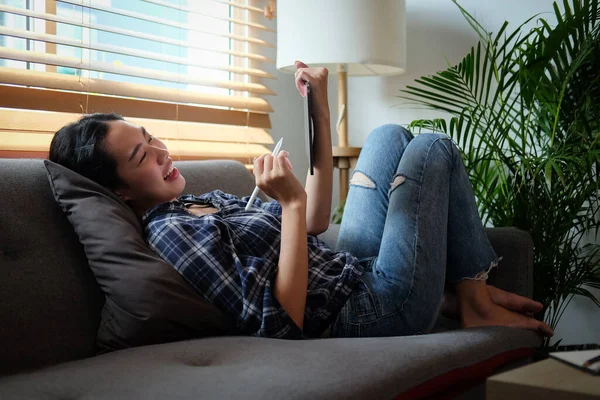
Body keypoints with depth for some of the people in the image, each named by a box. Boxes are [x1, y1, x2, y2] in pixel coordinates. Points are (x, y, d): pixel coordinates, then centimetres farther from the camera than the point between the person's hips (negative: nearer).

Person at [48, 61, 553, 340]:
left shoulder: (206, 200, 8)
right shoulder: (168, 232, -22)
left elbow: (314, 223, 8)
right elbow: (281, 326, -29)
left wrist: (319, 111, 2)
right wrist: (290, 202, -29)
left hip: (350, 269, 9)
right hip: (380, 307, -9)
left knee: (391, 135, 21)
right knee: (432, 147, 1)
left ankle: (477, 288, 16)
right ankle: (477, 303, 14)